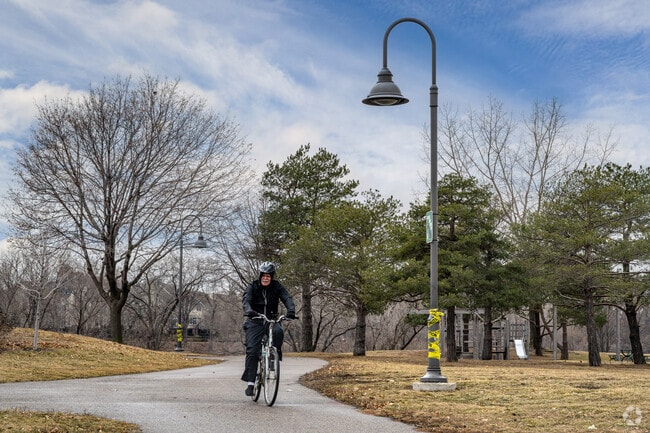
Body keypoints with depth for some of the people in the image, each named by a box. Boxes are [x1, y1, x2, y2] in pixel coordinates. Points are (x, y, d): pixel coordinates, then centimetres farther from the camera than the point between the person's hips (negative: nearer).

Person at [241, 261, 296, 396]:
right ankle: (250, 383, -7)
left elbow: (287, 298, -16)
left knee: (278, 332, -35)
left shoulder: (277, 287, -2)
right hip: (255, 322, -1)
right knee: (252, 351, -12)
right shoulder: (253, 287, -6)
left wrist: (291, 310, -38)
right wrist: (249, 311, -45)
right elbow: (246, 300, -22)